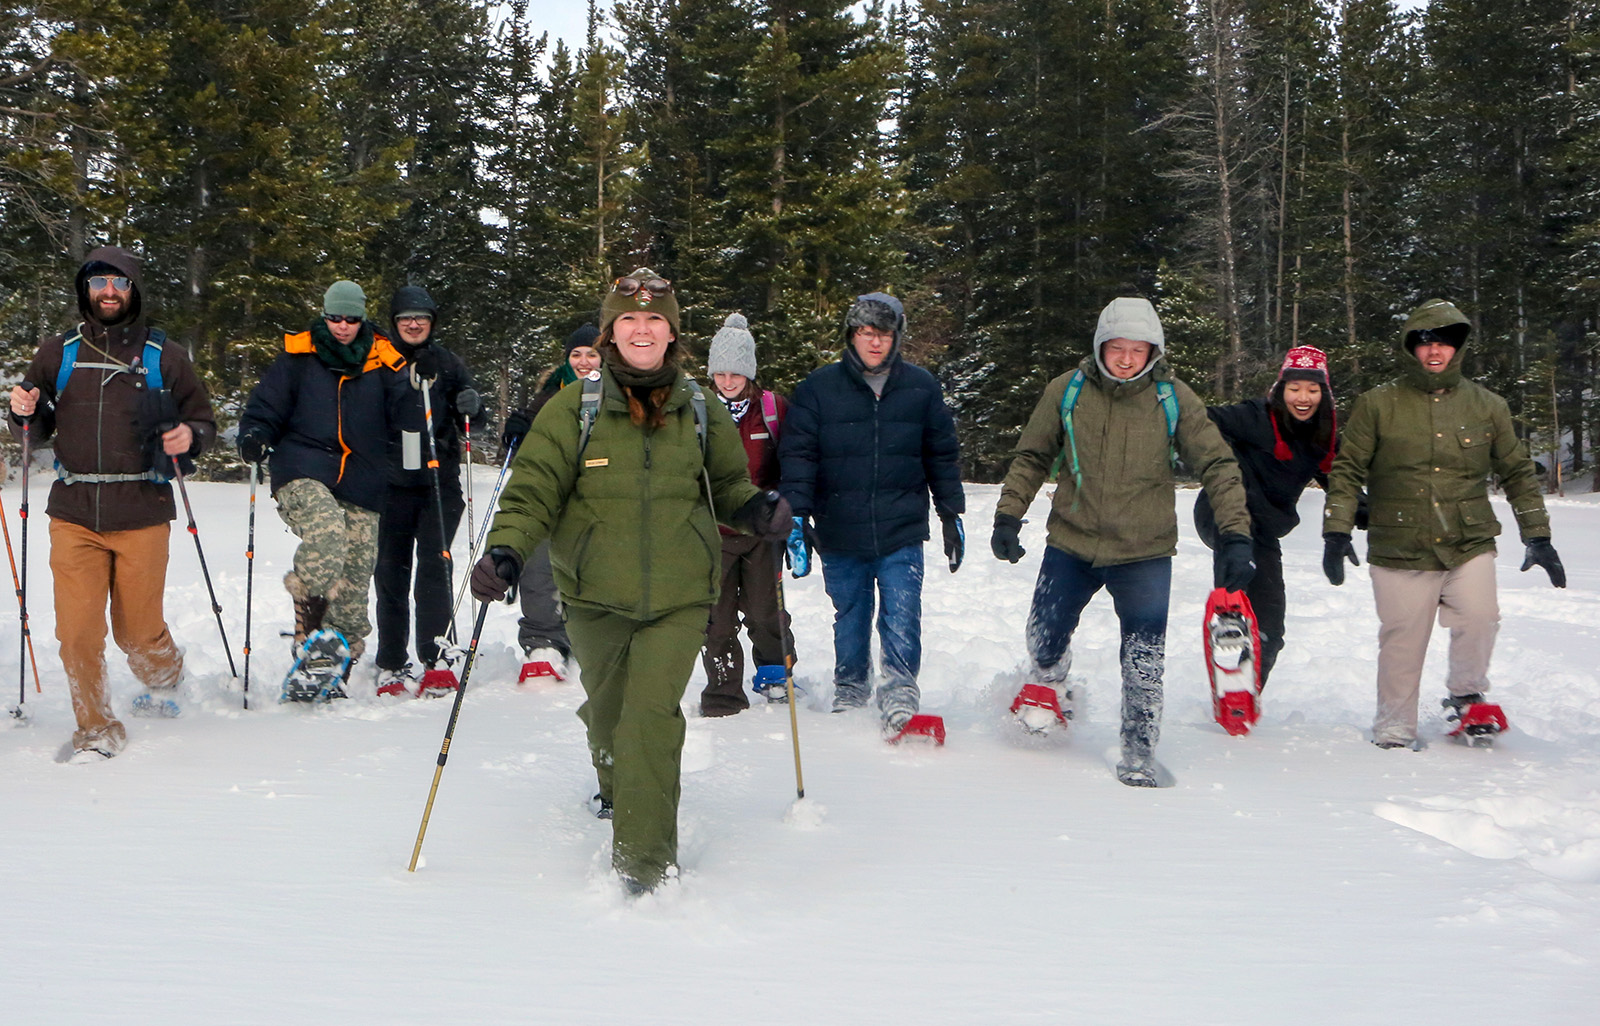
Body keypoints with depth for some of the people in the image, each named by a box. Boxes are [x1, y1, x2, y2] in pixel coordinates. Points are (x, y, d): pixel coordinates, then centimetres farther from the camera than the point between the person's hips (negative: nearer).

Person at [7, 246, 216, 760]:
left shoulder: (164, 356, 7)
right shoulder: (56, 354, 12)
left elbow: (204, 420, 13)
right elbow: (34, 431, 20)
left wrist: (189, 437, -9)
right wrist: (24, 413, -3)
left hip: (142, 515, -1)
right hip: (74, 514, 2)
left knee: (138, 631, 4)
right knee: (77, 631, -5)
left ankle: (163, 679, 37)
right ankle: (96, 732, 11)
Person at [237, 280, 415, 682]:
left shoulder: (383, 362, 11)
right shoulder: (299, 357, 9)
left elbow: (406, 419, 5)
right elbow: (266, 406, 13)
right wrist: (254, 436, -7)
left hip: (362, 486, 2)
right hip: (303, 473, -2)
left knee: (355, 575, 0)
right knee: (326, 532, -32)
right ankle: (309, 635, -19)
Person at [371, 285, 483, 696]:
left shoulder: (448, 364, 8)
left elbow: (469, 424, 10)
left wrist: (470, 408, -12)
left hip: (440, 482, -1)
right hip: (394, 484, 1)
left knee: (434, 569, -7)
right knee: (390, 573, 3)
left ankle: (436, 658, -3)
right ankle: (391, 665, 11)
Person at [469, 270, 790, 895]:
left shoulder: (701, 414, 4)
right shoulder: (574, 409, -3)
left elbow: (727, 487, 17)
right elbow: (534, 490, -6)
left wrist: (757, 510, -4)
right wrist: (506, 550, -22)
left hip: (679, 597, -1)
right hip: (595, 595, 1)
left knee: (652, 714, -15)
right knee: (606, 709, 18)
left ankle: (645, 860, -7)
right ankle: (615, 789, 52)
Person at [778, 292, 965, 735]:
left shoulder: (920, 387, 5)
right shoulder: (819, 387, 0)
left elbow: (943, 455, 13)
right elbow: (798, 454, -1)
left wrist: (953, 515, 14)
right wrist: (796, 516, -10)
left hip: (902, 532, 0)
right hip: (840, 533, 0)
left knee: (902, 616, -11)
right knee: (849, 618, 13)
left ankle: (900, 693, -5)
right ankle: (849, 690, 31)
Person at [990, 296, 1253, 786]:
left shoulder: (1174, 399, -6)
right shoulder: (1066, 391, -3)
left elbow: (1218, 466, -3)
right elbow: (1031, 458, 8)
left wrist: (1235, 536, -12)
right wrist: (1008, 516, 1)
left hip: (1144, 553, -1)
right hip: (1071, 544, 2)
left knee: (1144, 664, -5)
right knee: (1045, 639, 13)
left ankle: (1139, 752, 12)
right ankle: (1046, 695, 45)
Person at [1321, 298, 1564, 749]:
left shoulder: (1487, 406, 9)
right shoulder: (1377, 404, 3)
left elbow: (1518, 473, 16)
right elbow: (1347, 471, 4)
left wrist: (1537, 537, 12)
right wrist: (1336, 532, -4)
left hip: (1470, 546, 1)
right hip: (1399, 551, -1)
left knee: (1479, 619, -20)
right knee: (1402, 642, 2)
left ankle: (1466, 696, 7)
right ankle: (1394, 729, 20)